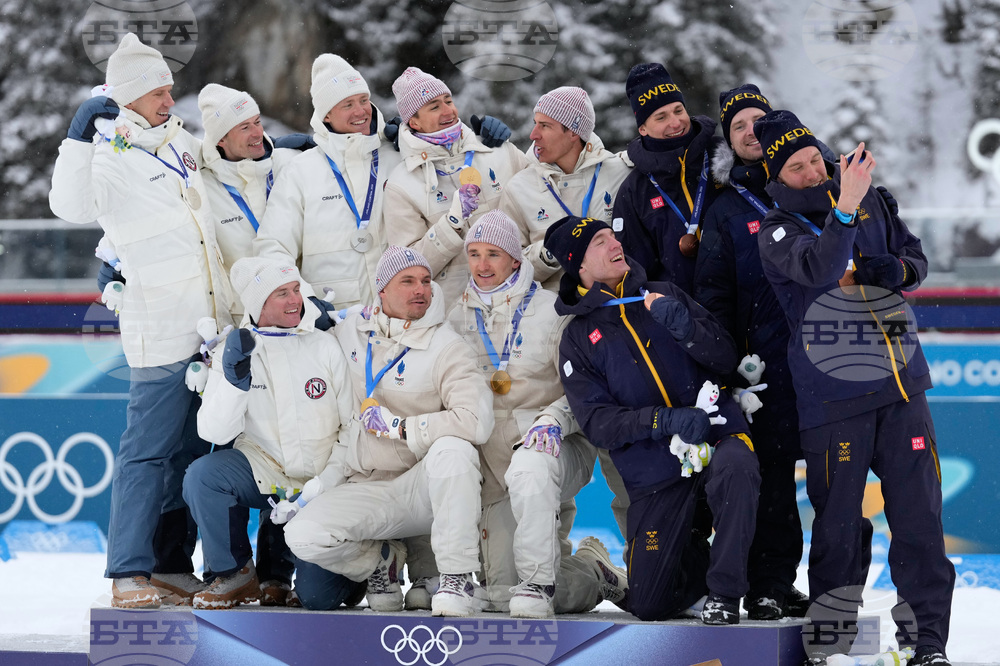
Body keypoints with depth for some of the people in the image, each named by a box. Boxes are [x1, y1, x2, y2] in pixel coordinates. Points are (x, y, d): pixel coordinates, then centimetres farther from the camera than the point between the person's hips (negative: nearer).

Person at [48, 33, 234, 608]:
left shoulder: (181, 140, 14)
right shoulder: (111, 157, -9)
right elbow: (72, 206, -29)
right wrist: (80, 134, -33)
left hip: (213, 323, 8)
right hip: (163, 332, -8)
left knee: (193, 447, 10)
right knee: (149, 450, -9)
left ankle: (173, 565, 17)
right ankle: (129, 573, -7)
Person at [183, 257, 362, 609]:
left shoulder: (326, 346, -5)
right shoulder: (234, 350, -2)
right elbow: (212, 431, -11)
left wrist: (325, 485, -14)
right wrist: (235, 379, -27)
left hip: (325, 483, -2)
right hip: (265, 471, 2)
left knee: (318, 595, -16)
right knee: (202, 475, -28)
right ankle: (237, 576, -7)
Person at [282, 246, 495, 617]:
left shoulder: (446, 347, -9)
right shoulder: (351, 332, 6)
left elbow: (476, 422, -24)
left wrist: (396, 426, -18)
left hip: (422, 489, -3)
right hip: (366, 491, 3)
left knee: (452, 448, -37)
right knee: (303, 536, -24)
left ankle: (459, 579, -26)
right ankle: (380, 560, 10)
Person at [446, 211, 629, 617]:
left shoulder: (550, 311, -1)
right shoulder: (458, 319, 12)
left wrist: (555, 417, -23)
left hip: (557, 448, -5)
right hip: (494, 467, 5)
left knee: (527, 469, -43)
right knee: (503, 592, -6)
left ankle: (538, 582, -33)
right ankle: (593, 571, 20)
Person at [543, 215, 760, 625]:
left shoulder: (665, 296, 10)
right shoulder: (577, 339, 5)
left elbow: (725, 359, 4)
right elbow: (596, 422, -6)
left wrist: (683, 325, -16)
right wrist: (664, 420, -21)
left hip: (718, 438, 0)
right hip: (656, 476, 0)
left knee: (734, 470, -38)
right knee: (649, 605, -6)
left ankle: (724, 593, -22)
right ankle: (696, 550, 27)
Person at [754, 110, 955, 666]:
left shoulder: (869, 200, 12)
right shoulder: (778, 231, -2)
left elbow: (917, 260, 17)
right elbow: (818, 269, -22)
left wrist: (891, 269, -6)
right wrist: (844, 209, -34)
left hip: (902, 384, 3)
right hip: (834, 395, -3)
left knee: (916, 511, -1)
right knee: (839, 520, 0)